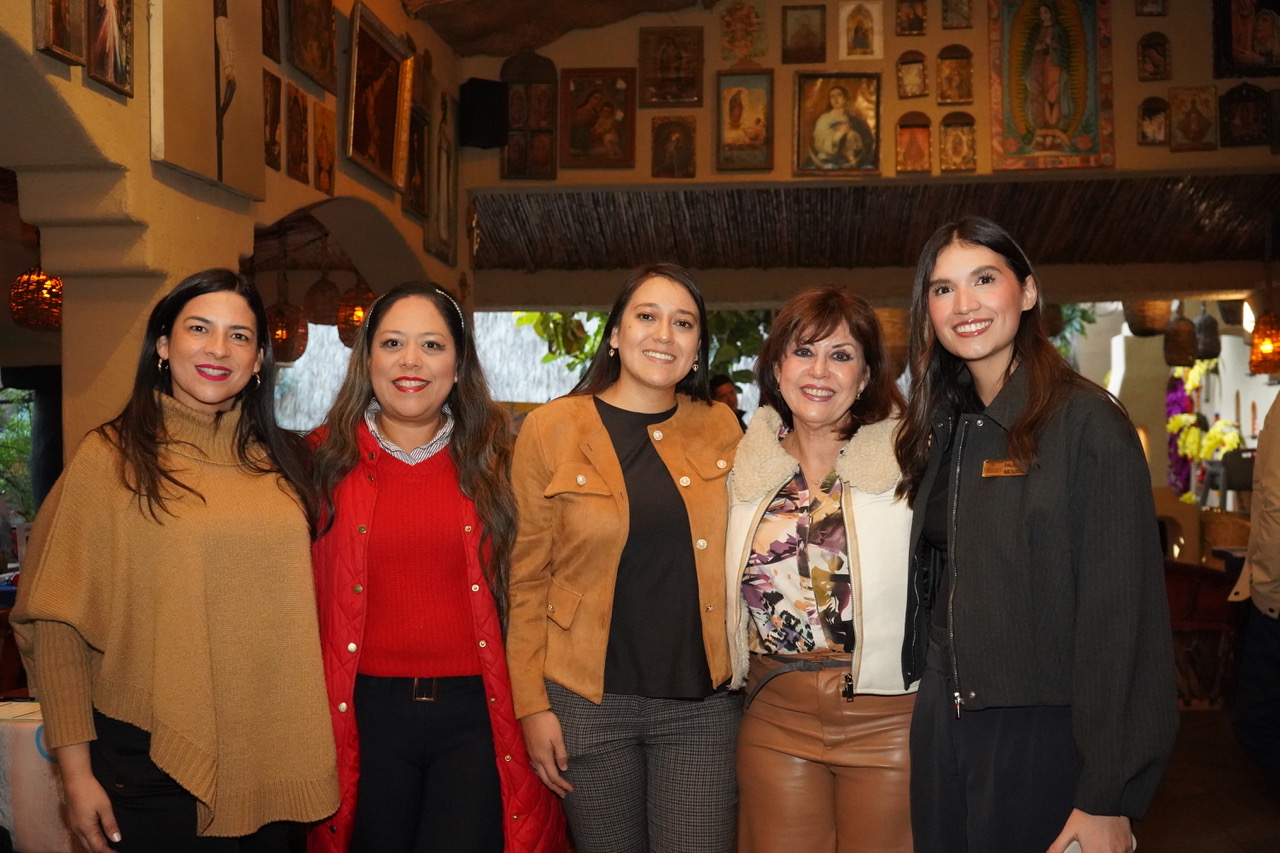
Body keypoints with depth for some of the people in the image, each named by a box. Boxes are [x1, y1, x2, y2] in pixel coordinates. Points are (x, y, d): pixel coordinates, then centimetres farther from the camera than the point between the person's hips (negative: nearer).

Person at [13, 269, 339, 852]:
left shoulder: (284, 461, 5)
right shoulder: (111, 457, -7)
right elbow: (53, 622, -7)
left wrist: (311, 748, 8)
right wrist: (76, 771, -9)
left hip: (273, 756, 4)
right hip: (151, 760, -4)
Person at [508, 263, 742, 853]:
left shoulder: (720, 428, 4)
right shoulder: (550, 429, -3)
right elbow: (527, 579, -1)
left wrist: (748, 674, 7)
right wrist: (532, 705, -5)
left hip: (701, 700, 2)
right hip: (589, 701, -1)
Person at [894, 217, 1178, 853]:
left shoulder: (1086, 421, -11)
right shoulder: (940, 430, 8)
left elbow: (1121, 612, -15)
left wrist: (1110, 797, -17)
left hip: (1041, 735, -6)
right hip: (940, 727, 6)